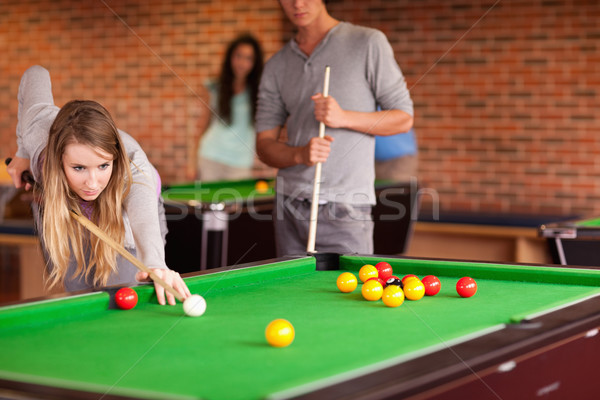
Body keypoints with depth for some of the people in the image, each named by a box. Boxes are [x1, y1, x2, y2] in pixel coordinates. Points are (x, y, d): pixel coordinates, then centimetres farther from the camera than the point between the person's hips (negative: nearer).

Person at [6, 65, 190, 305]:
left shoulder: (133, 164, -47)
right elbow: (36, 74, -17)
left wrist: (154, 264, -92)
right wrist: (23, 152, -9)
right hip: (61, 204, 2)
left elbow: (144, 220, -69)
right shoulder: (38, 132, -39)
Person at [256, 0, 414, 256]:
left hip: (344, 208, -4)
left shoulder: (369, 43, -1)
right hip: (289, 204, 4)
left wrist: (344, 118, -15)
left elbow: (404, 119, 0)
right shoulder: (276, 67, 10)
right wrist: (300, 154, -14)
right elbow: (264, 144, 8)